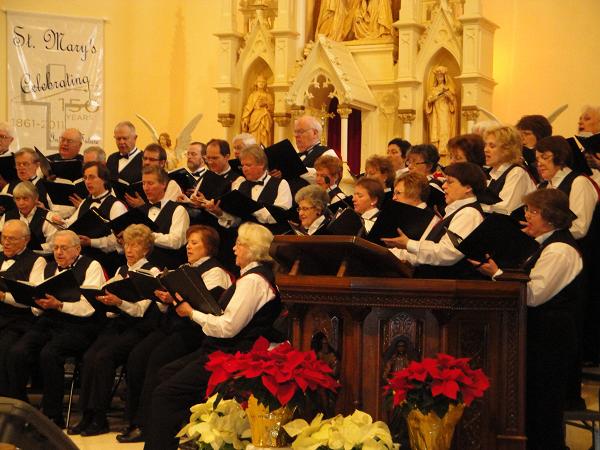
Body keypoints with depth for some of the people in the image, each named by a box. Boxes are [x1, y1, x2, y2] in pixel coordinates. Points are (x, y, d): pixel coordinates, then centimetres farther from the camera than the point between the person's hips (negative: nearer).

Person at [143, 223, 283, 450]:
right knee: (166, 373, 14)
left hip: (233, 355, -11)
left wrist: (193, 313, -9)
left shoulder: (253, 280, -17)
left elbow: (228, 327, -21)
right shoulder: (256, 274, 16)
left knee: (165, 393, -14)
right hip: (226, 349, 11)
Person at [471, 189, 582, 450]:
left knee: (544, 409, -4)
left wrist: (497, 273, -17)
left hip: (549, 339, -11)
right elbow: (530, 286, 18)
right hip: (543, 334, 11)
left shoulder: (559, 250, -17)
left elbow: (534, 294, -23)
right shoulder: (550, 245, 17)